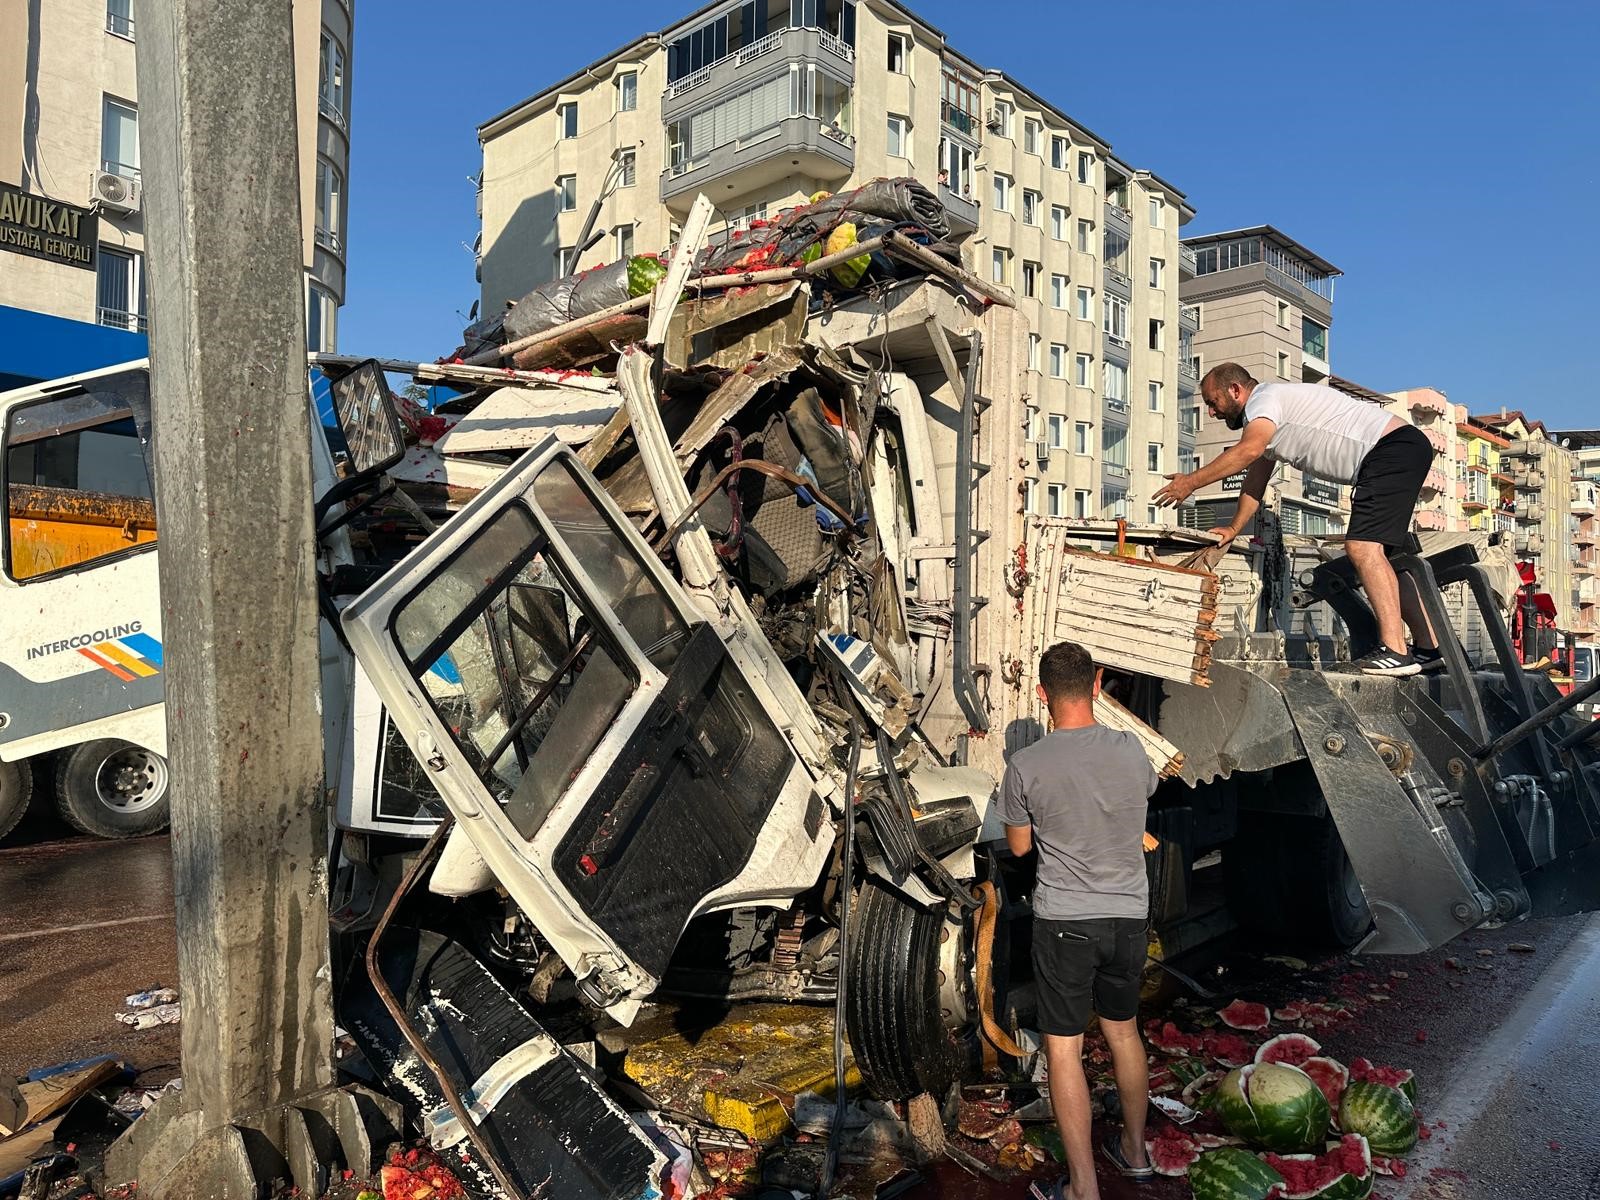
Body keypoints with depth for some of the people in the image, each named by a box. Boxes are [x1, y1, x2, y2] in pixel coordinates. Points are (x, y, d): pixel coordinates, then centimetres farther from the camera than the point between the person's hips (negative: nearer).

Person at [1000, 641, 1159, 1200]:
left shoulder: (1025, 766, -16)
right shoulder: (1131, 749, -8)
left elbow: (1019, 845, -1)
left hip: (1063, 921, -4)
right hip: (1128, 917, 4)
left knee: (1063, 1048, 7)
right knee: (1124, 1031, 23)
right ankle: (1134, 1150, 41)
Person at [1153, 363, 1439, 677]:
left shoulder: (1265, 398, -12)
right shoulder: (1265, 421, 21)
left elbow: (1248, 450, -31)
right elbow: (1255, 482, 24)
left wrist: (1192, 481, -27)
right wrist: (1234, 527, 19)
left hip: (1395, 447, -11)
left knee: (1362, 547, -21)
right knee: (1371, 553, 12)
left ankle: (1395, 651, -24)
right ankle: (1428, 648, 16)